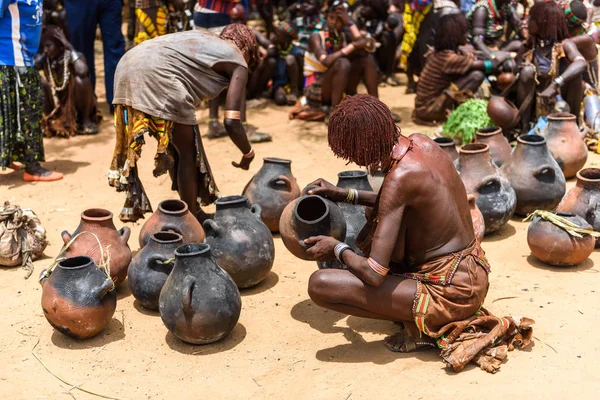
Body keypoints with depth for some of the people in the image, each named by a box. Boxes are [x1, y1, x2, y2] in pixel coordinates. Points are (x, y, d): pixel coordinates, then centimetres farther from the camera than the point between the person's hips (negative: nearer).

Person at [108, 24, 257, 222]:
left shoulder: (205, 38, 30)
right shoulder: (238, 65, 10)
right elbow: (231, 122, -1)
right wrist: (248, 154, 16)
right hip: (156, 75, -8)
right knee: (187, 152, 9)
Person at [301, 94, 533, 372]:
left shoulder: (400, 177, -25)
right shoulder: (422, 142, -1)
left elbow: (374, 274, -25)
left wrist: (338, 249, -5)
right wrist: (346, 195, 19)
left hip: (450, 294, -9)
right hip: (475, 274, 9)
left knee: (320, 285, -16)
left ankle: (421, 326, -4)